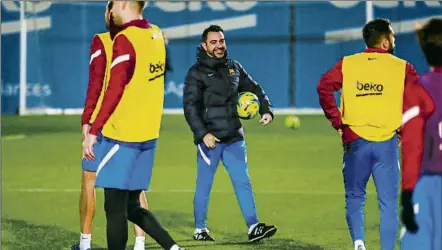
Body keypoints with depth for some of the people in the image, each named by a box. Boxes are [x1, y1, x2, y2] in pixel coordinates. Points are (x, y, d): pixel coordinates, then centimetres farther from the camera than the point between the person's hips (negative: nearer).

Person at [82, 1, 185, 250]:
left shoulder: (125, 39, -14)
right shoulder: (156, 34, 9)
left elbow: (115, 90, -18)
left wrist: (93, 131, -15)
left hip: (121, 135, -8)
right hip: (149, 134, 8)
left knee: (115, 208, -2)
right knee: (131, 207, 15)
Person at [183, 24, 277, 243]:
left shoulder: (234, 68, 12)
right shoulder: (196, 73, -5)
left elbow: (254, 89, 22)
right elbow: (190, 107, -11)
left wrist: (266, 110, 4)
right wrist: (202, 134, -22)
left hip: (234, 138, 4)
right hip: (209, 139, -4)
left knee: (243, 182, -1)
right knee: (204, 184, 4)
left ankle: (253, 227, -5)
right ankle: (200, 229, 16)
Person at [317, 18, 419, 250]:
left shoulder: (347, 64, 6)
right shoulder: (401, 67, 2)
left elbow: (324, 87, -7)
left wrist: (337, 122, -1)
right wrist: (405, 128, 5)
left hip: (356, 140, 1)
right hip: (387, 142, -1)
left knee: (354, 197, 14)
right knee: (388, 202, 5)